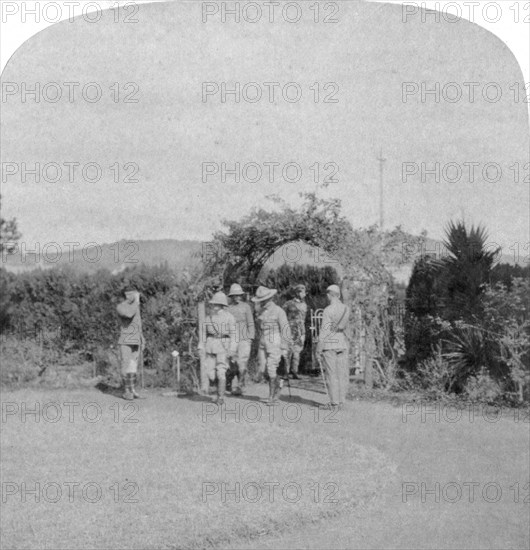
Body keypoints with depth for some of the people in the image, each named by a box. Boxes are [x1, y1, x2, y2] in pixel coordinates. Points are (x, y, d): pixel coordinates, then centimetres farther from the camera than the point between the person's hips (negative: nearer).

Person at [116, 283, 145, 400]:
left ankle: (132, 391, 8)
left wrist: (142, 341, 18)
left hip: (136, 341, 6)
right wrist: (136, 301, -20)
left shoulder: (136, 306, 14)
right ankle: (127, 391, -2)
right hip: (125, 341, -6)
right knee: (126, 367, -7)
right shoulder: (120, 306, -10)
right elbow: (129, 314, -32)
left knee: (134, 367, 6)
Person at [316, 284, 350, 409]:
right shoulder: (346, 309, 5)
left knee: (331, 374, -1)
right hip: (343, 343, 5)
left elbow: (324, 330, -12)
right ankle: (341, 401, 9)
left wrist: (319, 348, -7)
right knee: (342, 374, 8)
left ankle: (334, 401, -2)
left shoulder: (328, 310, -11)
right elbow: (346, 327, 11)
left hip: (329, 344, -5)